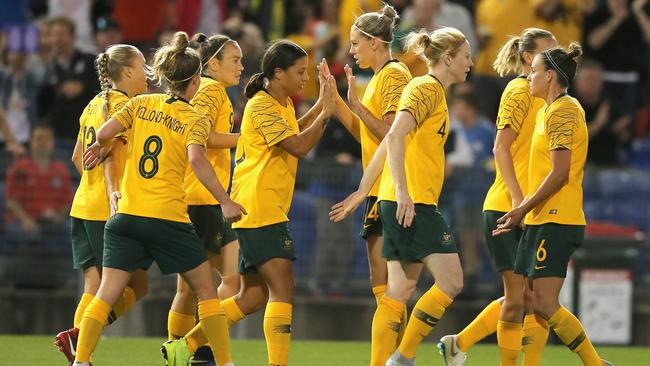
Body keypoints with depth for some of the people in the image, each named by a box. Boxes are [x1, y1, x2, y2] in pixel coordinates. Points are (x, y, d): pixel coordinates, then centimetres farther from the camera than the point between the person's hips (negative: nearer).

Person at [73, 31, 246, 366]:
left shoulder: (141, 104, 9)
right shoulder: (195, 120, -2)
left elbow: (105, 133, -1)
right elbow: (196, 159, -19)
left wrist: (98, 148, 22)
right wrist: (225, 202, -18)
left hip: (126, 214, 3)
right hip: (168, 217, -3)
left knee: (107, 294, 4)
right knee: (206, 291, 10)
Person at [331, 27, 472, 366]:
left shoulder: (428, 90, 21)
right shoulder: (427, 89, -8)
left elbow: (387, 144, 23)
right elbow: (395, 136, -22)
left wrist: (362, 193, 25)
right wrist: (402, 191, -29)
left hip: (407, 203, 10)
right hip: (413, 203, -10)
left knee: (400, 292, 8)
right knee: (451, 282, -9)